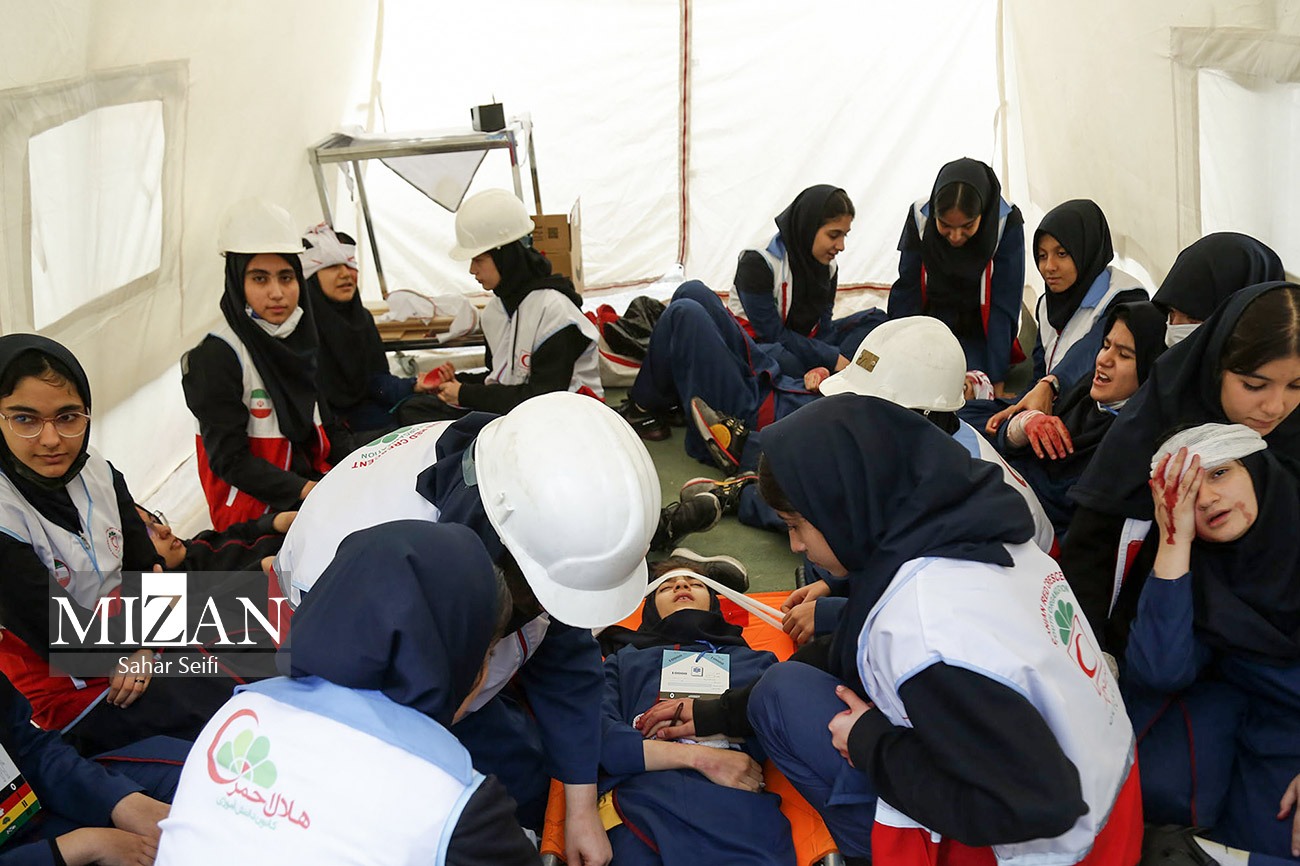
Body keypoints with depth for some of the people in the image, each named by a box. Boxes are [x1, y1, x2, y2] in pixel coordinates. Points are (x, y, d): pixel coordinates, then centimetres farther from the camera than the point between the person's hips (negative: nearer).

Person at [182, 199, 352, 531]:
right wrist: (304, 491, -21)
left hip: (317, 485, 7)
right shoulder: (216, 356, -9)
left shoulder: (302, 343, 12)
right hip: (255, 511, -7)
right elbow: (229, 457, -12)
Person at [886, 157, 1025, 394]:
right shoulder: (920, 217, -16)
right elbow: (906, 295, -8)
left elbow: (1003, 307, -16)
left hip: (978, 334, -1)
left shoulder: (1007, 223, -20)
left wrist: (997, 381, -17)